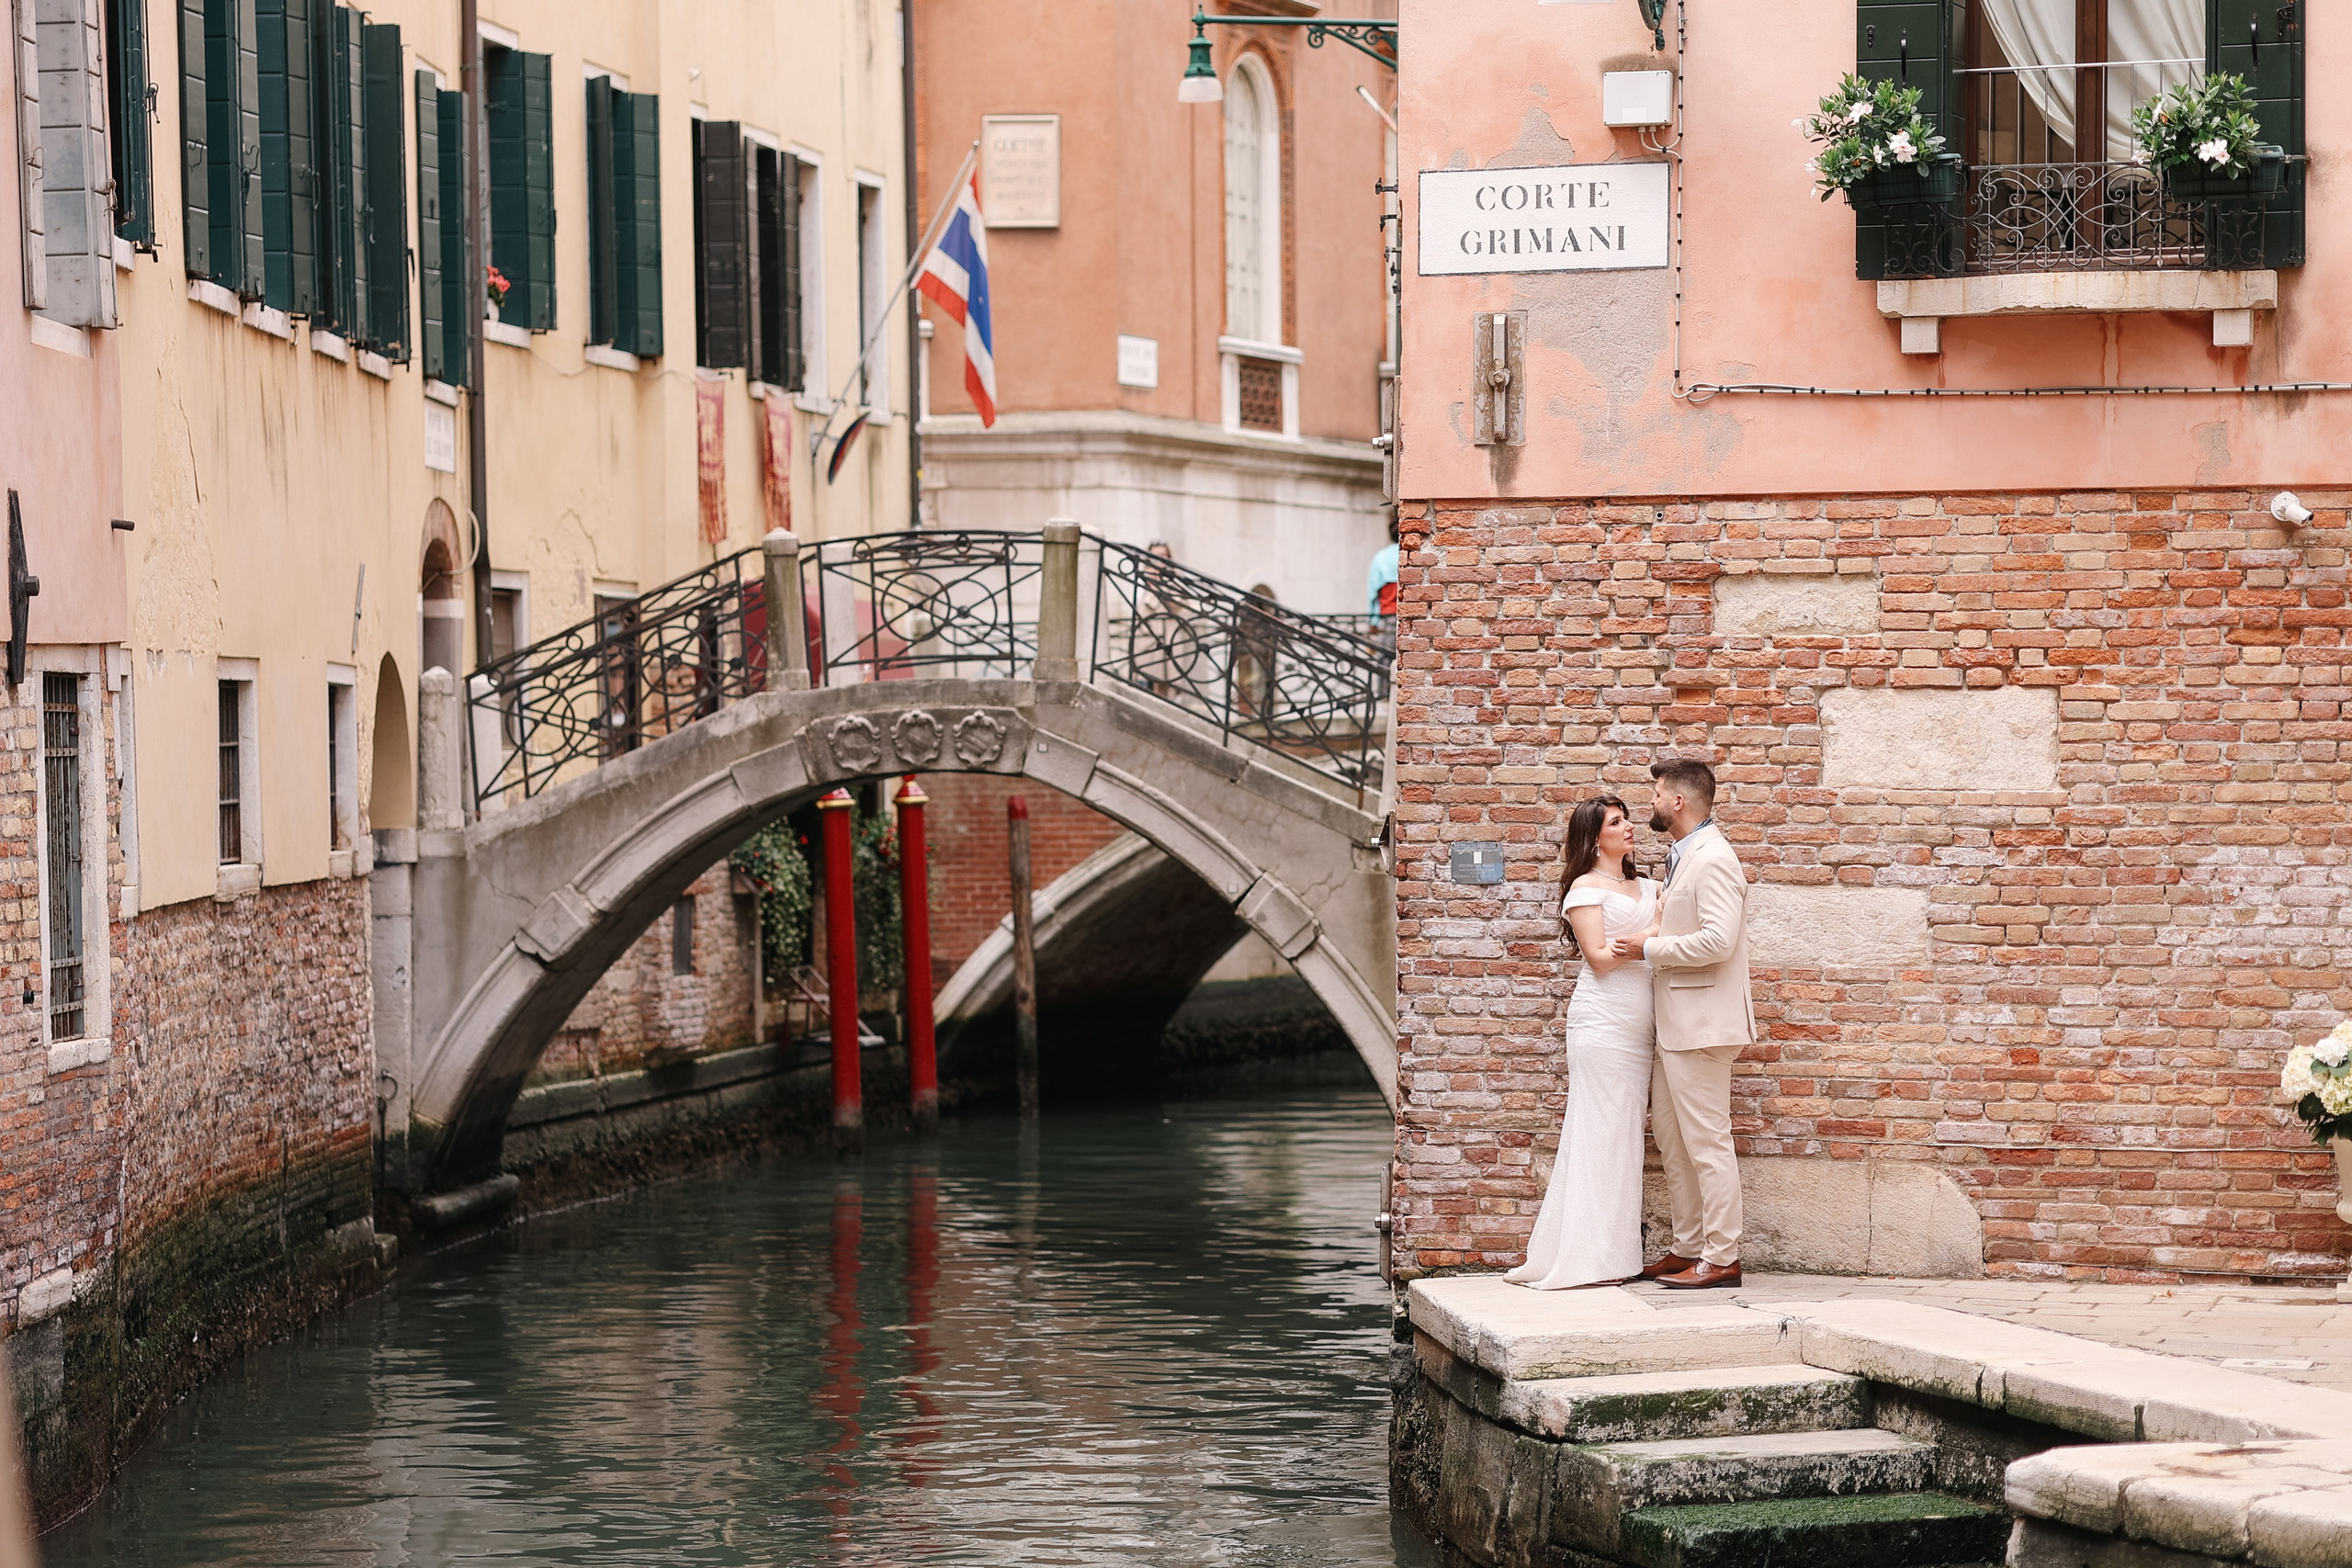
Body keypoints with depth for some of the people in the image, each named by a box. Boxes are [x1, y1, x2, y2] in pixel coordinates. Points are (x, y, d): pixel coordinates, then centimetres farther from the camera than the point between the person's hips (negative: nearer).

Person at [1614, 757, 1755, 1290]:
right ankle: (1689, 1249, 20)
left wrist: (1651, 948, -16)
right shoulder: (1683, 856, 17)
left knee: (1707, 1142, -6)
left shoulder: (1713, 859, -15)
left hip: (1701, 1023, -11)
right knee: (1672, 1139, 14)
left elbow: (1718, 941, -25)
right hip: (1675, 1024, 11)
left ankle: (1721, 1260, -3)